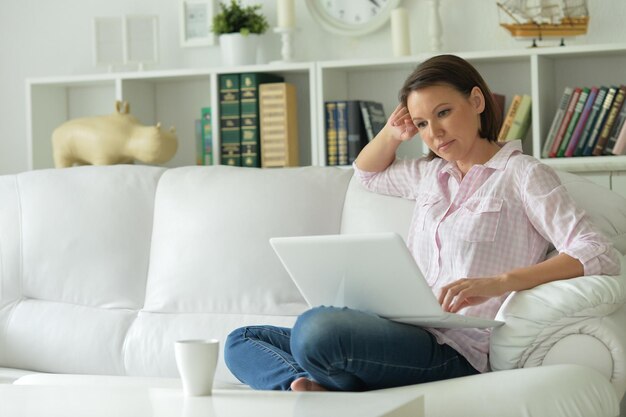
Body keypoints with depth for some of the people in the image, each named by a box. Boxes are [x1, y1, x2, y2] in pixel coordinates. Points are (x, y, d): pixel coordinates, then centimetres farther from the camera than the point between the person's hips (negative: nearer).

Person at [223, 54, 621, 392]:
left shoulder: (522, 174, 1)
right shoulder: (431, 174, 24)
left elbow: (601, 255, -12)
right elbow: (368, 172, 45)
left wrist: (497, 282, -25)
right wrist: (391, 135, 21)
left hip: (456, 349, -9)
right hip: (408, 334, 9)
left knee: (316, 328, -34)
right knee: (243, 341, 1)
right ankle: (313, 390, -23)